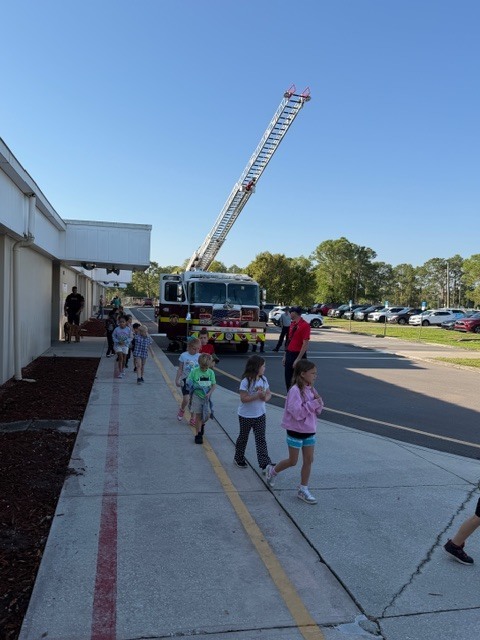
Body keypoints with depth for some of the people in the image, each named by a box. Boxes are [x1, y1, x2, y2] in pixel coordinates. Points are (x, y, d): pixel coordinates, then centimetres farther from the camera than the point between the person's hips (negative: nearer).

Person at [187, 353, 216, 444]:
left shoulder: (211, 372, -1)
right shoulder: (194, 371, -8)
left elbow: (214, 385, 0)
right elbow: (188, 382, -5)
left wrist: (209, 393, -15)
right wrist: (195, 386, -23)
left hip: (206, 397, 2)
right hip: (197, 396, -2)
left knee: (206, 416, 4)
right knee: (198, 415, 1)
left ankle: (201, 425, 38)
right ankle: (198, 434, 14)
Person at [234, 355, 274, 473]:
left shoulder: (263, 379, -1)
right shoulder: (246, 381, -20)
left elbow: (269, 393, 6)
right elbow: (243, 398, -24)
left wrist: (266, 397, -17)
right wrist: (257, 395, -31)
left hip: (260, 415, 5)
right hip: (246, 416, -4)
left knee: (261, 439, 2)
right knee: (243, 437, 14)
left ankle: (265, 464, 2)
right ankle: (239, 459, 34)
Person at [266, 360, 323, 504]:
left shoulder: (311, 389, 4)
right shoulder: (295, 390, -21)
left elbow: (317, 411, 9)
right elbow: (297, 412, -26)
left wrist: (318, 402, -11)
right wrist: (313, 403, -26)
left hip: (309, 431, 7)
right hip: (296, 431, -7)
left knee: (308, 461, 9)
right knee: (293, 461, 6)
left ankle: (303, 490, 22)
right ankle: (273, 470, 33)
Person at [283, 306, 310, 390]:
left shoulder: (305, 325, -14)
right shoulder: (292, 324, 10)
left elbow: (305, 344, -18)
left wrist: (298, 359, -20)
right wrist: (285, 356, 12)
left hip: (298, 355, -8)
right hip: (289, 354, 8)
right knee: (288, 380, 13)